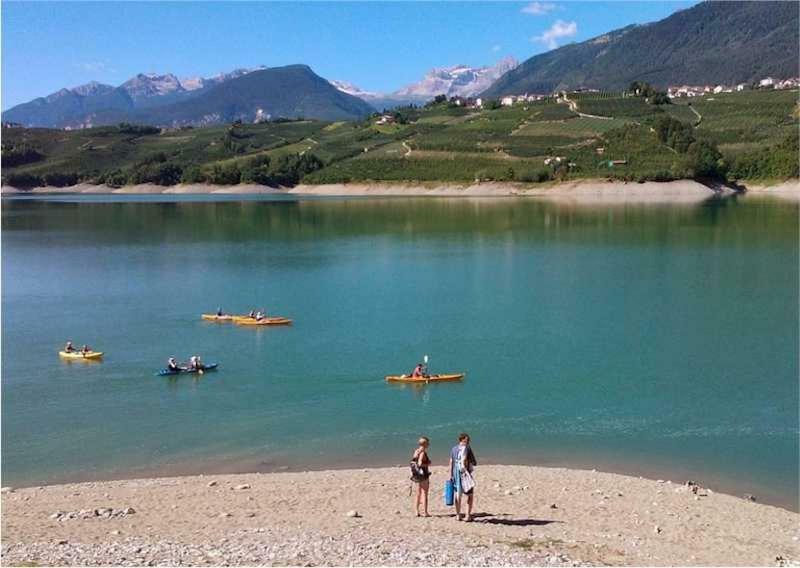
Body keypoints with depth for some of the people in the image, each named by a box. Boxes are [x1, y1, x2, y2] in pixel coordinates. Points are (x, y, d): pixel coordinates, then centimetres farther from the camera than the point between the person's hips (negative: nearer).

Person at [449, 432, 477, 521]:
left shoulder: (453, 449, 8)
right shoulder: (467, 448, -9)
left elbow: (451, 463, 9)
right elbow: (475, 463, -15)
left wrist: (451, 475, 12)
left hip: (456, 474, 5)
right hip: (465, 474, -5)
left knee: (458, 495, 15)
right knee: (470, 495, 7)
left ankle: (458, 515, 17)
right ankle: (468, 516, 3)